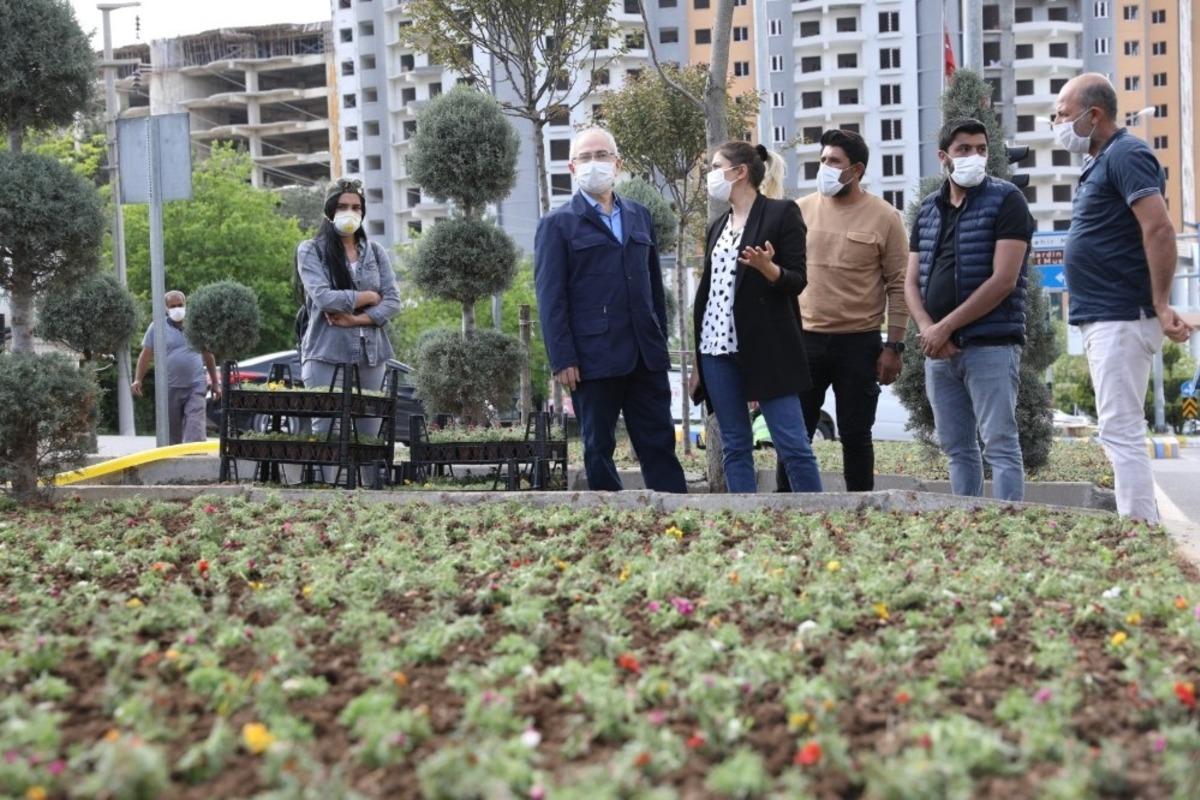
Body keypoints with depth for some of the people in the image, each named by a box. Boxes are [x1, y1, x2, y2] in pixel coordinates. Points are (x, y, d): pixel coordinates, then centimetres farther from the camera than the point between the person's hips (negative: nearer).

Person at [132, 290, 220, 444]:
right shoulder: (156, 327, 4)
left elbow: (208, 356, 15)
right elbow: (146, 356, 3)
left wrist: (215, 383, 16)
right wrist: (137, 380, -8)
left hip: (195, 387, 0)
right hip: (169, 388, 0)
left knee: (195, 429, -13)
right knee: (172, 432, 8)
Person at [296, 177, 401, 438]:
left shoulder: (376, 252, 14)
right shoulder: (311, 250, 4)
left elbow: (393, 301, 4)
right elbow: (324, 298, -11)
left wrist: (355, 319, -9)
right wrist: (369, 297, -2)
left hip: (371, 354, 4)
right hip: (327, 355, -4)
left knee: (368, 435, 2)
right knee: (325, 433, -6)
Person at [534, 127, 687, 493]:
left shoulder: (639, 215, 15)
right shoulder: (558, 224, 0)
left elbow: (654, 283, 17)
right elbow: (550, 298, -5)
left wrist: (661, 340, 12)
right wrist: (563, 360, -12)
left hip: (646, 355, 4)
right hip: (594, 358, -4)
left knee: (660, 443, 5)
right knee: (599, 448, 4)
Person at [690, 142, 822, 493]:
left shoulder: (782, 213, -3)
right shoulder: (718, 225, 16)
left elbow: (797, 280, -6)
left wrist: (767, 268, -28)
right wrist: (697, 359, 16)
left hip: (766, 348, -6)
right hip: (718, 349, 6)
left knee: (792, 444, -6)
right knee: (734, 447, 6)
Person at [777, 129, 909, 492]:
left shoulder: (884, 217, -3)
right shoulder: (801, 210, 5)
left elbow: (898, 286, -2)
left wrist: (894, 346, -7)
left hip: (859, 343, -2)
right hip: (805, 339, 2)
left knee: (855, 436, 6)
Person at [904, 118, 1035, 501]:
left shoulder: (1006, 200, -4)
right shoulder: (928, 208, 14)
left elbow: (1003, 280, -13)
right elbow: (911, 281, 12)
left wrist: (946, 327, -13)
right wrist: (928, 330, -7)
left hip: (990, 344, -6)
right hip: (939, 350, 6)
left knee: (1000, 446, -6)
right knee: (957, 448, 10)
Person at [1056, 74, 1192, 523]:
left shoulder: (1125, 155, -12)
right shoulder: (1099, 163, 18)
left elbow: (1159, 230, -22)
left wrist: (1161, 306, -23)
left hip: (1121, 318, -11)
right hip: (1104, 318, 11)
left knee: (1121, 432, -10)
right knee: (1120, 432, 13)